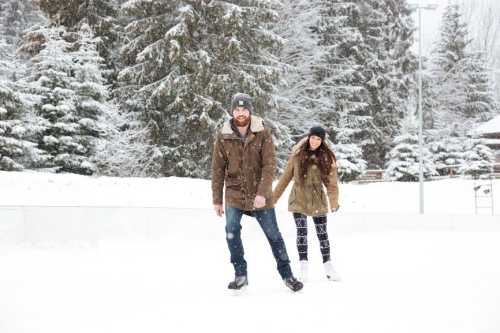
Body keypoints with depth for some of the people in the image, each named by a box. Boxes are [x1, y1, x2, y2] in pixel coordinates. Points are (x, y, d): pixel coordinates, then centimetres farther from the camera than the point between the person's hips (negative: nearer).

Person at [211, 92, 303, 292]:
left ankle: (287, 275, 19)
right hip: (235, 194, 1)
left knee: (273, 234, 5)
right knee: (232, 231, -14)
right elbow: (218, 170, 1)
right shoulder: (223, 137, -4)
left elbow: (270, 165, -14)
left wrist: (262, 193, -24)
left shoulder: (263, 134, -9)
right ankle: (240, 274, 2)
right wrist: (217, 199, 1)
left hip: (260, 195, -1)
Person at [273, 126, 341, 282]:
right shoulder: (297, 154, -2)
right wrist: (274, 197, 7)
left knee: (322, 233, 6)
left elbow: (331, 183, -8)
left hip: (318, 200, 0)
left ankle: (328, 266, 19)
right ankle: (303, 268, -3)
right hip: (299, 199, 0)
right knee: (301, 231, -9)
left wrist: (334, 201, -22)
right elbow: (286, 176, 5)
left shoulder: (327, 158, -3)